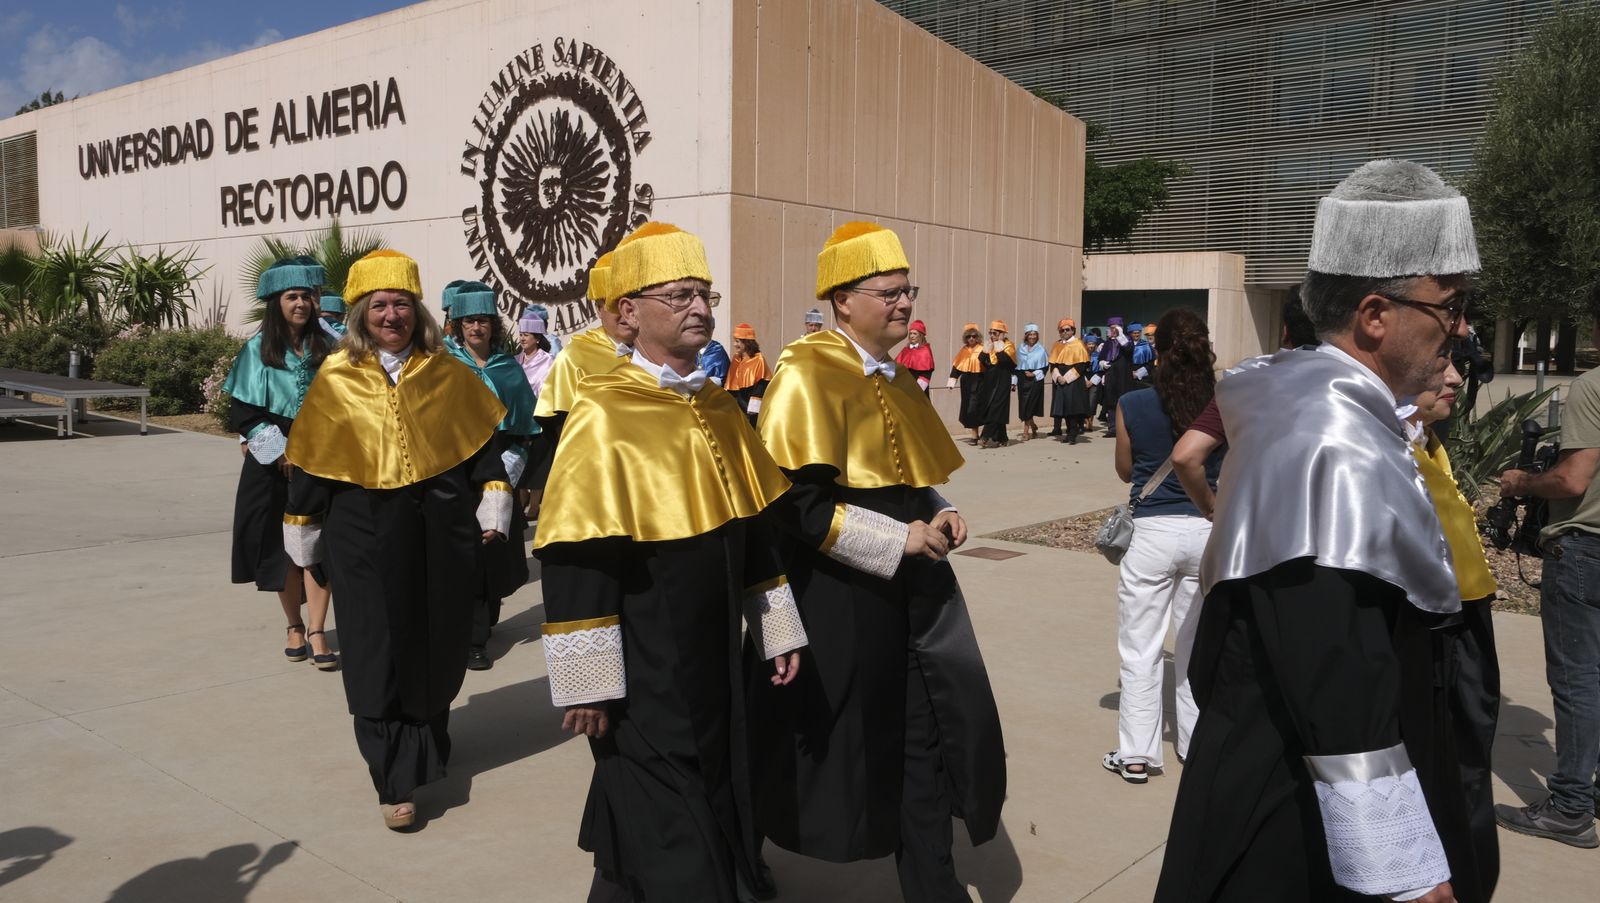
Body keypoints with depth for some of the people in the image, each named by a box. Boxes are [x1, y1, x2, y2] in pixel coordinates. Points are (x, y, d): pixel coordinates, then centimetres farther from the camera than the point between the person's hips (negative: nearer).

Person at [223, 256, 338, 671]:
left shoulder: (326, 346, 1)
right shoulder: (259, 350, -1)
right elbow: (244, 411, -2)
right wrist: (280, 447, -10)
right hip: (273, 461, 0)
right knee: (282, 545, 7)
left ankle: (317, 633, -6)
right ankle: (294, 627, 22)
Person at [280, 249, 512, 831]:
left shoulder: (446, 372, 3)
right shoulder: (337, 377, 0)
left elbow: (485, 440, 7)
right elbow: (309, 462, 5)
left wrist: (492, 505, 1)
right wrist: (304, 534, 7)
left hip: (441, 527, 2)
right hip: (365, 529, -1)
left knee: (438, 645, 12)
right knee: (378, 653, -2)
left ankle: (427, 742, 37)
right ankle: (394, 781, 6)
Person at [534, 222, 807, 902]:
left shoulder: (720, 408, 7)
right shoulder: (603, 415, -16)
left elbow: (753, 529, 13)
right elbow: (575, 561, -18)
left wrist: (776, 630, 13)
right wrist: (589, 683, -19)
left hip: (713, 667, 7)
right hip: (642, 680, -7)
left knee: (713, 817, 19)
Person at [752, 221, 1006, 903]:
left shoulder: (893, 378, 12)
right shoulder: (807, 375, -15)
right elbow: (794, 503, -21)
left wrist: (938, 516, 1)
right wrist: (896, 540, -20)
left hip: (911, 587, 8)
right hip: (837, 596, -7)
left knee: (932, 732, 6)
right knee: (836, 740, 6)